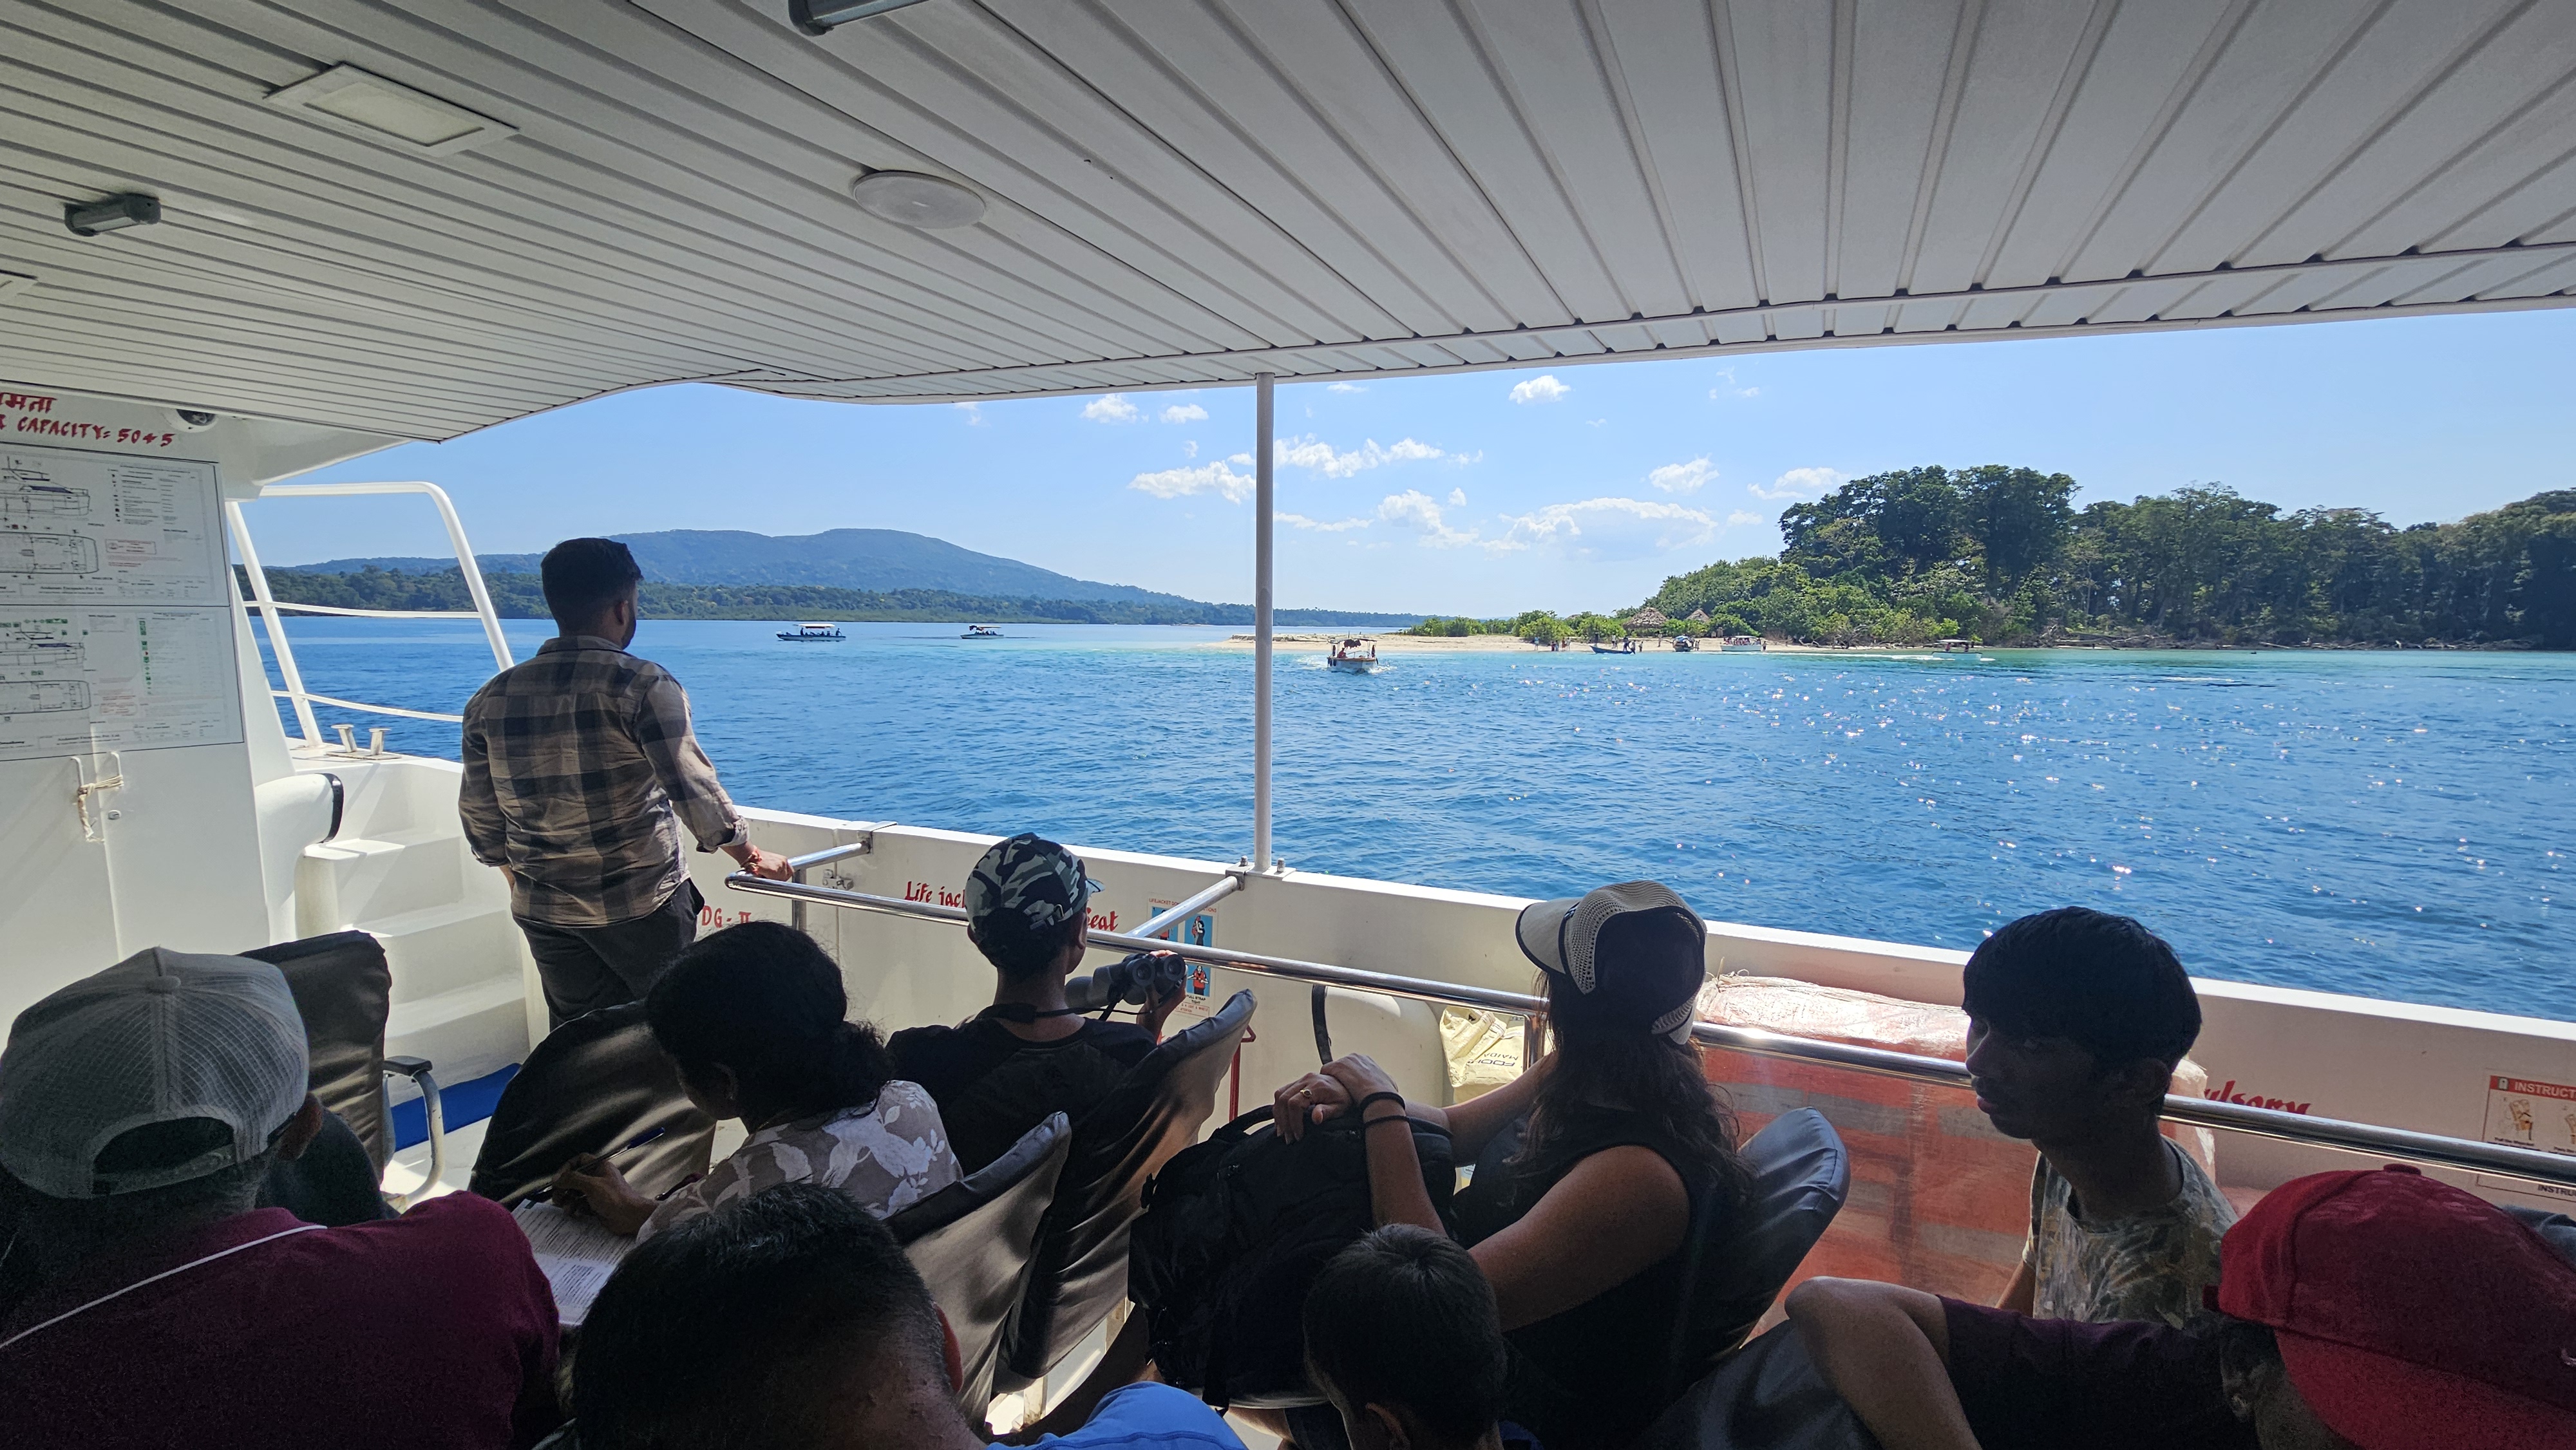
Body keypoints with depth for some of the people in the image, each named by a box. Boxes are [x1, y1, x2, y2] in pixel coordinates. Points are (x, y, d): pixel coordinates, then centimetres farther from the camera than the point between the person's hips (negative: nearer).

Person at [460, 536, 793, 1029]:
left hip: (544, 910, 5)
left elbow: (480, 817, 9)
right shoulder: (642, 684, -16)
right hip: (642, 904, -5)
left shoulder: (492, 699, 1)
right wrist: (752, 856, -5)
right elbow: (693, 789, -18)